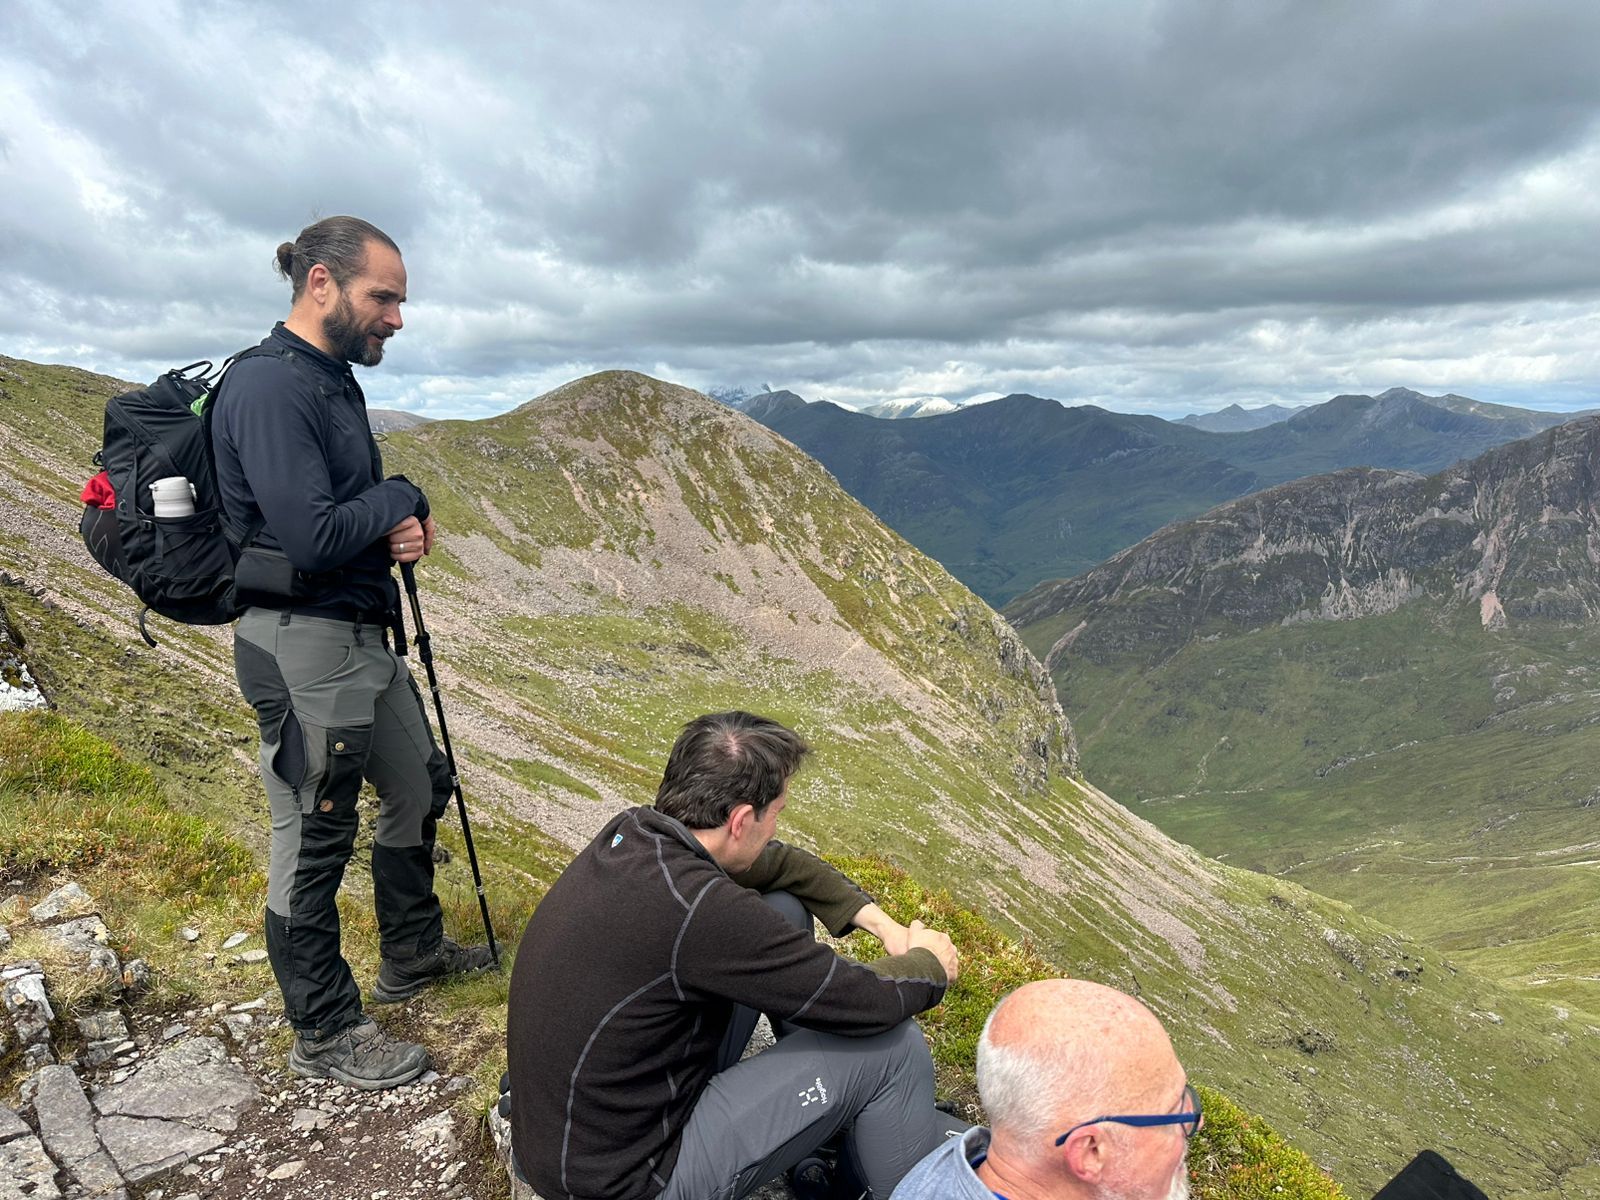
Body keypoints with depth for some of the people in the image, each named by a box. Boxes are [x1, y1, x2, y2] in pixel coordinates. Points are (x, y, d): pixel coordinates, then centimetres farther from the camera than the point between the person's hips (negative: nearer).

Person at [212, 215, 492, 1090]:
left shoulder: (333, 379, 11)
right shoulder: (270, 386, -19)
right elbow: (312, 536, -26)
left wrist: (396, 524, -4)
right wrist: (402, 499, -9)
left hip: (365, 636, 10)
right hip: (305, 647, -10)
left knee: (419, 787, 22)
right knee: (313, 842, 5)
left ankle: (412, 953, 42)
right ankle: (324, 1034, 24)